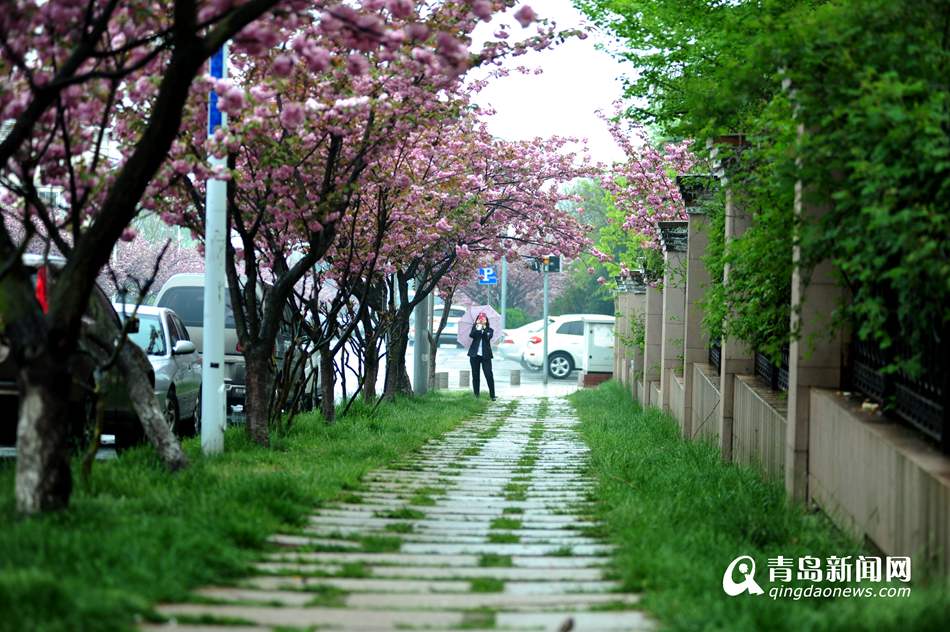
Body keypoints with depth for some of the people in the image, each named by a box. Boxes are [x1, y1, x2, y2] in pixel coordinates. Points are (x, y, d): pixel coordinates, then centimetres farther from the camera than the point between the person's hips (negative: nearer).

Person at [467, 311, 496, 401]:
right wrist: (477, 328, -24)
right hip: (475, 355, 2)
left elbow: (488, 337, -14)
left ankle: (492, 395, -2)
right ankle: (476, 395, 11)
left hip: (485, 355, -2)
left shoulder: (489, 330, 5)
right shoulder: (475, 328, 8)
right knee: (475, 376, 4)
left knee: (489, 375, -7)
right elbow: (472, 335, -12)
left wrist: (484, 328, -23)